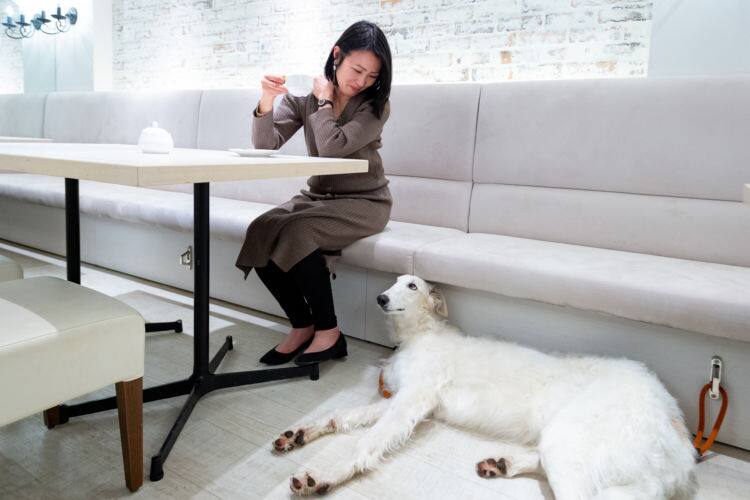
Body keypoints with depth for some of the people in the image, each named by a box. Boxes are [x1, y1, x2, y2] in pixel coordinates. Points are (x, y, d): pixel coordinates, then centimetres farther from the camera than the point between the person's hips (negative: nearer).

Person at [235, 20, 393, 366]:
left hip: (363, 202, -4)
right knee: (260, 231, -22)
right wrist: (266, 102, -27)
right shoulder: (304, 99, 1)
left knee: (297, 233, -30)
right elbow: (265, 145, -11)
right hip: (317, 196, 5)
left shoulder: (376, 105, -9)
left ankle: (328, 332, -13)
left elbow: (332, 147, -23)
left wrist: (325, 100, -10)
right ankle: (301, 327, -6)